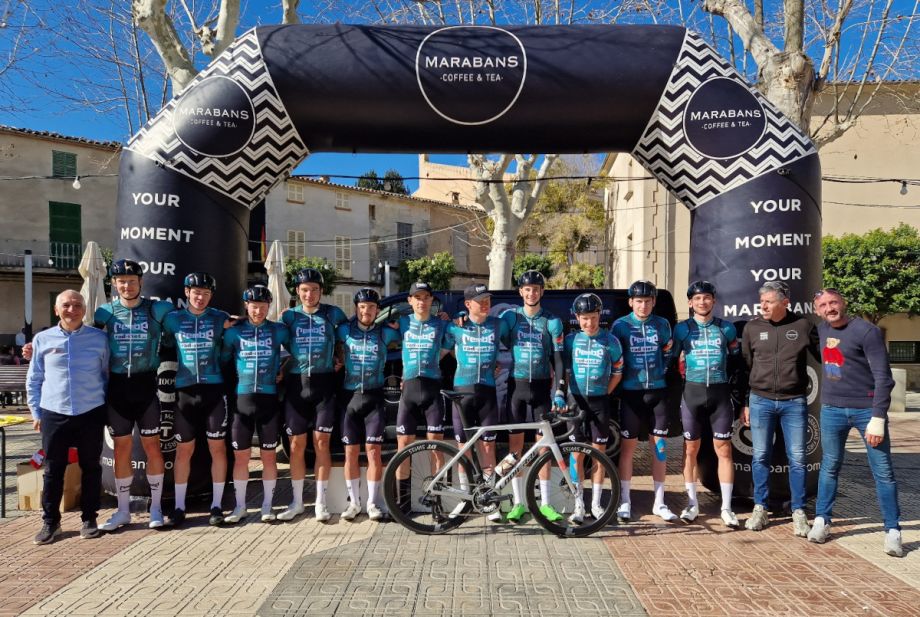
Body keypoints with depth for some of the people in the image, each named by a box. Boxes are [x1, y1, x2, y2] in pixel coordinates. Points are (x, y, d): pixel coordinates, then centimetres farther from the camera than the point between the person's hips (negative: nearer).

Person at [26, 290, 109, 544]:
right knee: (53, 470, 6)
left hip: (91, 413, 0)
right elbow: (34, 380, 10)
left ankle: (89, 518, 20)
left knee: (91, 468, 8)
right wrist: (36, 412, 7)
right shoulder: (43, 339, 3)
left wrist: (106, 406, 6)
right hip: (54, 414, 1)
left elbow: (107, 374, 9)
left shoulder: (99, 338, 1)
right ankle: (50, 521, 19)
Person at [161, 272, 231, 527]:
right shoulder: (173, 319, 5)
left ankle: (216, 505, 12)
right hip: (185, 391, 1)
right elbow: (166, 346, 14)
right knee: (184, 450, 7)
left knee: (217, 448, 2)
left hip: (214, 389, -1)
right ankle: (179, 506, 18)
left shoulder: (221, 319, 2)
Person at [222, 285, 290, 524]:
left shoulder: (278, 330, 3)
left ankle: (267, 505, 16)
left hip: (269, 399, 0)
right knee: (240, 455, 5)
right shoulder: (234, 331, 3)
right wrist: (232, 381, 3)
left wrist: (282, 370, 7)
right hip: (242, 398, 0)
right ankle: (240, 506, 17)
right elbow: (223, 359, 9)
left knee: (268, 455, 6)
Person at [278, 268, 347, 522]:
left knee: (321, 442, 0)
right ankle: (297, 501, 17)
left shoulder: (333, 313, 4)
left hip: (324, 384, -1)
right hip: (296, 384, 1)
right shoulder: (289, 316, 7)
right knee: (297, 444, 5)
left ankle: (321, 502, 10)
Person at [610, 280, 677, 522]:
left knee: (659, 446, 5)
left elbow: (668, 353, 17)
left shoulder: (662, 325, 4)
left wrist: (661, 372, 7)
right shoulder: (620, 325, -3)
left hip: (657, 391, 2)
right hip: (631, 392, -2)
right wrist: (620, 379, -1)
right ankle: (625, 501, 13)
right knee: (628, 446, 3)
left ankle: (659, 502, 16)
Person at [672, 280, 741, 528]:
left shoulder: (726, 328, 5)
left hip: (720, 393, 0)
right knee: (691, 448, 6)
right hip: (692, 392, 0)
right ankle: (692, 503, 17)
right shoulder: (682, 329, 2)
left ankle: (726, 507, 8)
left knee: (723, 449, 1)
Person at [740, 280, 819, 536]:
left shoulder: (803, 326, -2)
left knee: (797, 458, 5)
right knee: (760, 456, 7)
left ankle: (799, 512, 18)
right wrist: (744, 403, 7)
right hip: (760, 401, 1)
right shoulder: (752, 327, 2)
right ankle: (760, 509, 19)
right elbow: (743, 366, 7)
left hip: (794, 402, -1)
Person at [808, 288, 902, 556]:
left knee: (883, 471, 2)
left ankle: (893, 531, 11)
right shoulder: (822, 329, 6)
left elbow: (883, 377, -14)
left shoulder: (867, 331, -11)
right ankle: (822, 520, 21)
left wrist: (878, 417, -19)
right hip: (832, 410, 5)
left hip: (867, 410, -4)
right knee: (830, 466, 11)